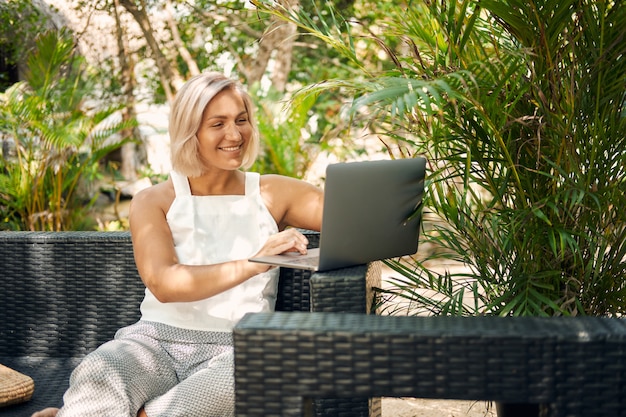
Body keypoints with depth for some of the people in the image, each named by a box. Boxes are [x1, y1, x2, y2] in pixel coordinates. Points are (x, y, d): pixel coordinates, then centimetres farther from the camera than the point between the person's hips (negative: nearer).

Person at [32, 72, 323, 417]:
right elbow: (163, 283, -10)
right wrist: (253, 264, -20)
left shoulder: (271, 195, 13)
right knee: (98, 377, -39)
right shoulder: (153, 202, 8)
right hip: (156, 340, -1)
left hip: (236, 350, 2)